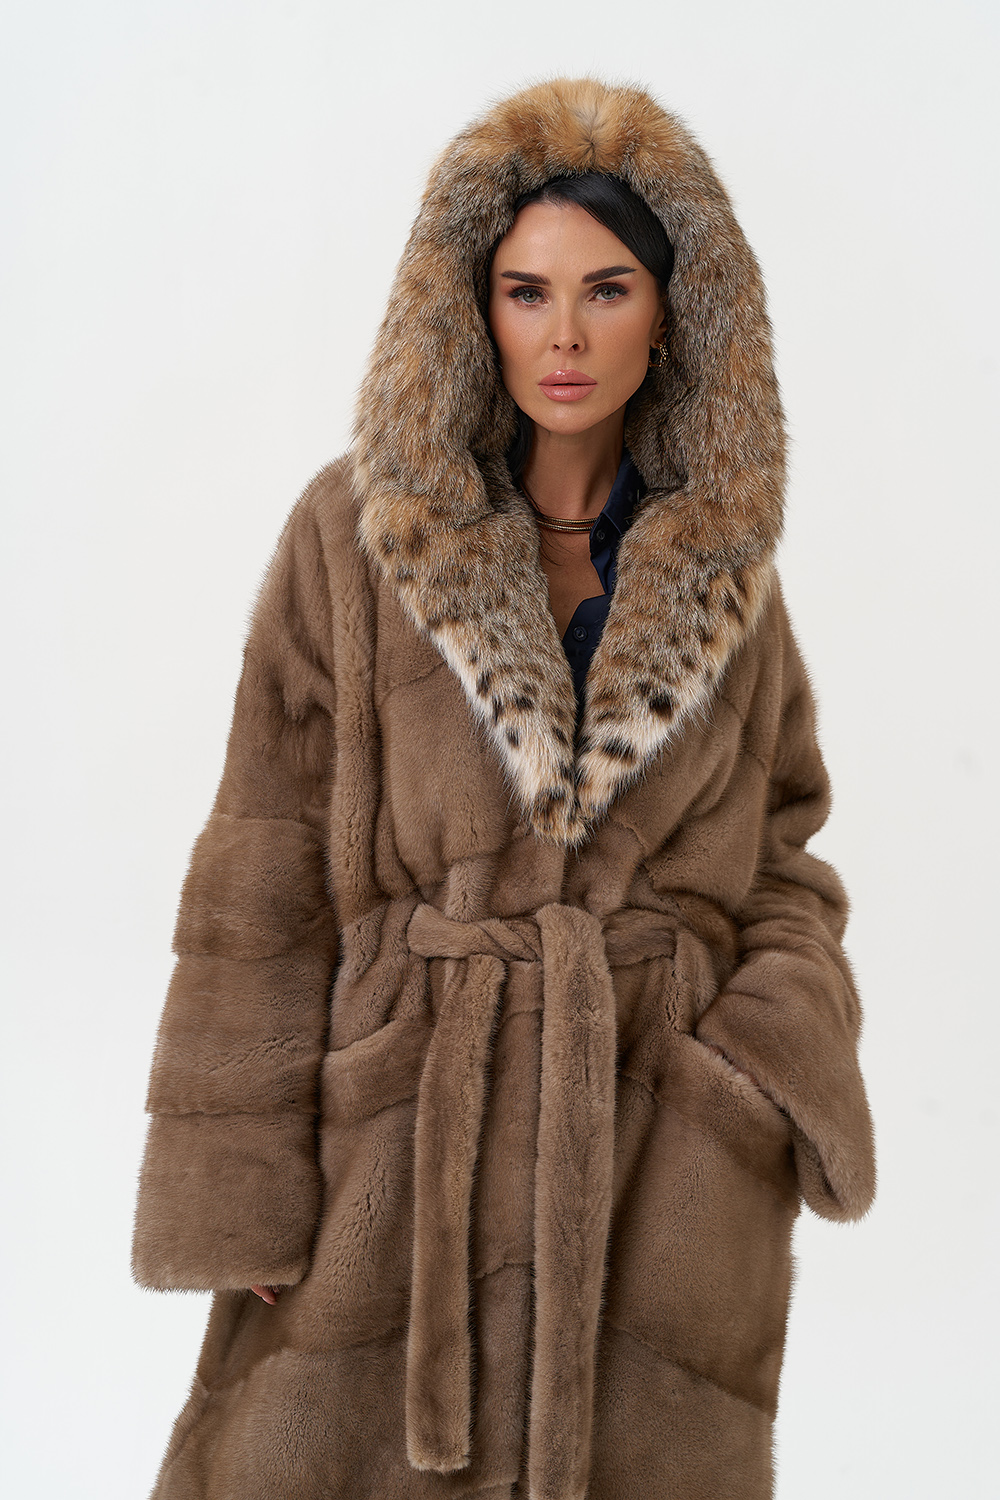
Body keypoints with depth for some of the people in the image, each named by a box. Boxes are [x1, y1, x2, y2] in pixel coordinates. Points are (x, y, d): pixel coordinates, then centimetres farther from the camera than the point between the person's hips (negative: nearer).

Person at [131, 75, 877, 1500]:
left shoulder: (724, 567, 5)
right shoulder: (355, 532, -2)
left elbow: (781, 855, 11)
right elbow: (262, 879, -3)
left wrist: (775, 1067, -8)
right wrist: (236, 1196, -6)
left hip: (664, 1143, 2)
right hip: (407, 1122, -1)